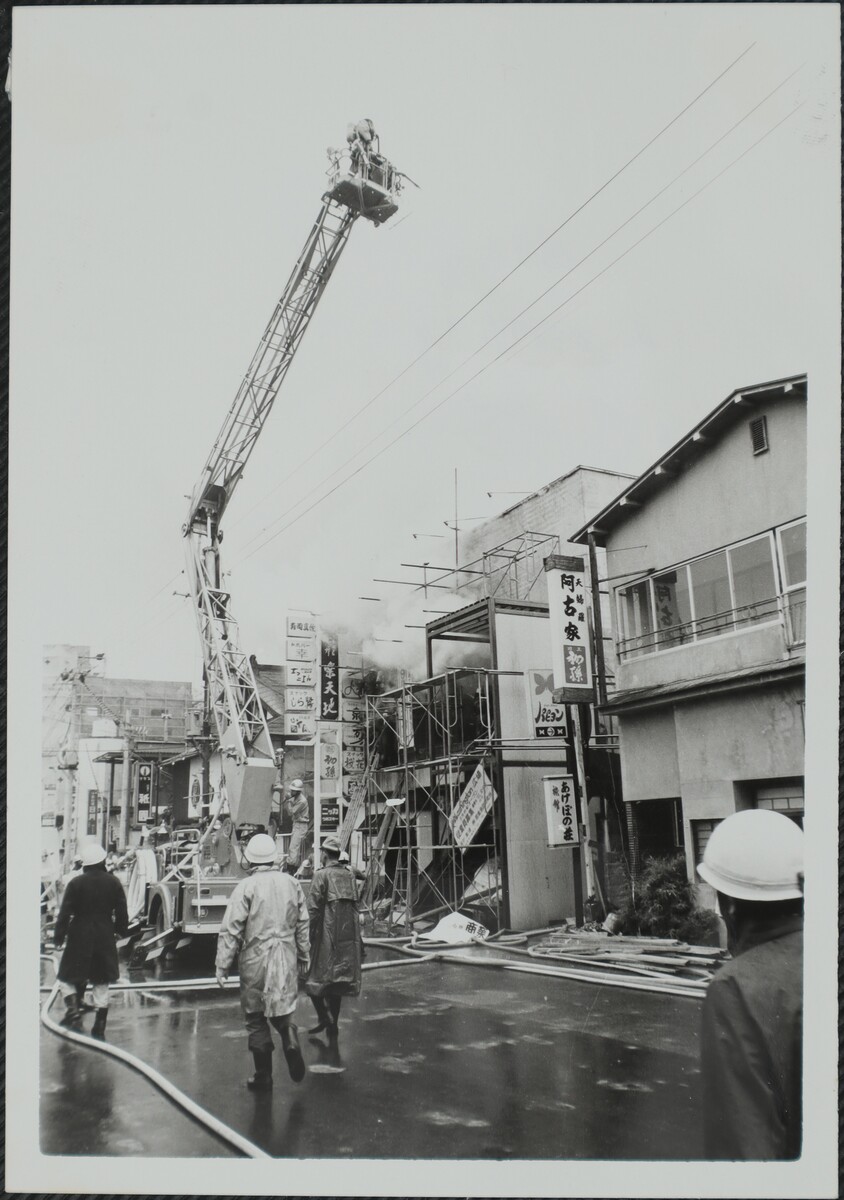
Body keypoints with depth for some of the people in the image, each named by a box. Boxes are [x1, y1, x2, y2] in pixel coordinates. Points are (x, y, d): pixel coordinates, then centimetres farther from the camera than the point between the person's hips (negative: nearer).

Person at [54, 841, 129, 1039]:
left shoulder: (76, 883, -7)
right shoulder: (113, 882, 0)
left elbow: (65, 913, -7)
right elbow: (121, 912, 4)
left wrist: (58, 936, 2)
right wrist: (122, 930, 18)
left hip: (79, 937, -2)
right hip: (105, 937, 2)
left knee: (68, 978, 12)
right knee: (101, 984, 10)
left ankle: (73, 1010, -12)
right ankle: (99, 1029, 12)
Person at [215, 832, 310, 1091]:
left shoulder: (246, 887, -10)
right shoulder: (291, 883, 4)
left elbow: (231, 930, -12)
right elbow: (303, 925, 10)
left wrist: (222, 966, -5)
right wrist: (303, 958, 20)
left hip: (256, 960, -4)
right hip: (287, 958, 4)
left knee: (256, 1017, 9)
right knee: (282, 1010, 20)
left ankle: (263, 1077, 15)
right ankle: (291, 1043, -6)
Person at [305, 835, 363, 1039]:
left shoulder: (322, 875, -9)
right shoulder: (349, 875, 8)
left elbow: (313, 909, -14)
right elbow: (355, 906, 11)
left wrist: (307, 936, -8)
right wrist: (357, 939, 17)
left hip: (326, 935, -6)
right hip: (347, 936, 6)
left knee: (315, 975, 7)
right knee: (338, 978, 14)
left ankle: (324, 1018, -3)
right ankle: (333, 1024, 19)